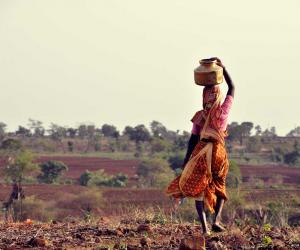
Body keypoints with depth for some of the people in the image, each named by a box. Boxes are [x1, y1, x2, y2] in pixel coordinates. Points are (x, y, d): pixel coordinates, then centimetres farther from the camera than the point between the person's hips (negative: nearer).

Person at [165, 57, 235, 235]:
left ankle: (204, 226, -8)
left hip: (201, 153, -1)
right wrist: (223, 67, 12)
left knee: (198, 187, 5)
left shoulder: (200, 116, -1)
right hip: (219, 153, 1)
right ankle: (217, 219, -2)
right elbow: (232, 88, 10)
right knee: (220, 187, 18)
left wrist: (187, 158, 8)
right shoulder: (223, 111, -1)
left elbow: (193, 139, 0)